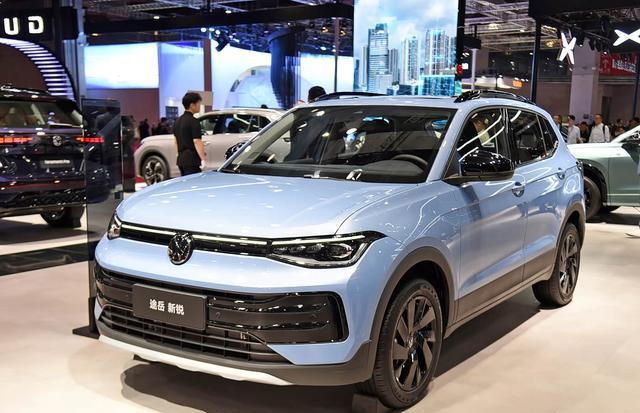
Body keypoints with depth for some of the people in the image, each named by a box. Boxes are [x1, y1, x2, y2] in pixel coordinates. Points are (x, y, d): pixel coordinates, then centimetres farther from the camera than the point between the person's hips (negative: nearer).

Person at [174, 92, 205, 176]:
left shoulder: (178, 121, 15)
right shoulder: (193, 121, -13)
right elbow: (197, 142, -20)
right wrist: (203, 160, -23)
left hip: (181, 160, 9)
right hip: (192, 160, -9)